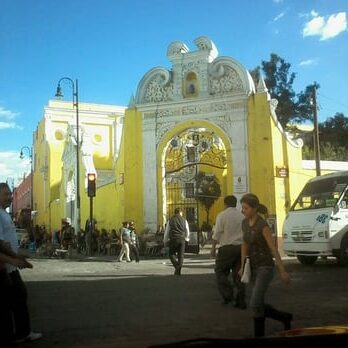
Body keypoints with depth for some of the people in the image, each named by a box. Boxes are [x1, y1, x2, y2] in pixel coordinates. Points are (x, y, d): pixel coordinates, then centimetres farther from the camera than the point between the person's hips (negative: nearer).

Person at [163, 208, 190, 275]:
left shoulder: (171, 220, 6)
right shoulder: (184, 220, 8)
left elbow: (167, 232, 9)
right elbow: (187, 232, 12)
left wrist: (165, 241, 20)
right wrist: (186, 238, 32)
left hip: (173, 239, -1)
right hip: (182, 240, 1)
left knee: (172, 254, 10)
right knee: (181, 255, 6)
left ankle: (177, 265, -14)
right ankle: (179, 270, -4)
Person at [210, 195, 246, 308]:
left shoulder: (222, 215, -4)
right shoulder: (242, 216, 9)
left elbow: (217, 233, -9)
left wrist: (213, 247, -3)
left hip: (227, 247, -5)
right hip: (241, 247, 5)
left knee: (220, 271, 8)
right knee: (238, 274, 8)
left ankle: (227, 294, -6)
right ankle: (240, 301, 8)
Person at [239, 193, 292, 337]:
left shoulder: (263, 225, -20)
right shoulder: (245, 223, 4)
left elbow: (273, 249, -17)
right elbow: (245, 245, 12)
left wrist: (282, 271, -14)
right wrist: (243, 266, 5)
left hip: (265, 267, -8)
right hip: (254, 267, 8)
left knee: (255, 304, -13)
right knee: (258, 306, 11)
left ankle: (259, 335, 7)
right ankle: (285, 317, 31)